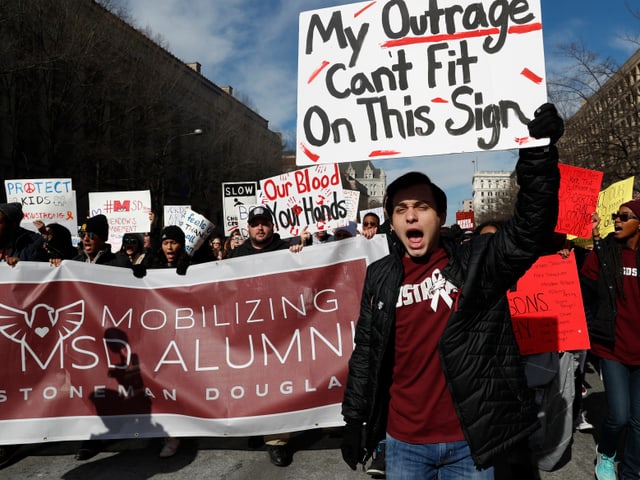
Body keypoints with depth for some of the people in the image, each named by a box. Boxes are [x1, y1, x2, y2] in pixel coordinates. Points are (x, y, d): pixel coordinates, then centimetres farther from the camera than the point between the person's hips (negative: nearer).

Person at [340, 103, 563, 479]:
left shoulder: (476, 263, -8)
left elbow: (531, 229, -22)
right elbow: (366, 353, 6)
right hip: (403, 443, 2)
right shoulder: (380, 277, -1)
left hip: (468, 442, -2)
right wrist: (354, 420, 8)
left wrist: (538, 153, -33)